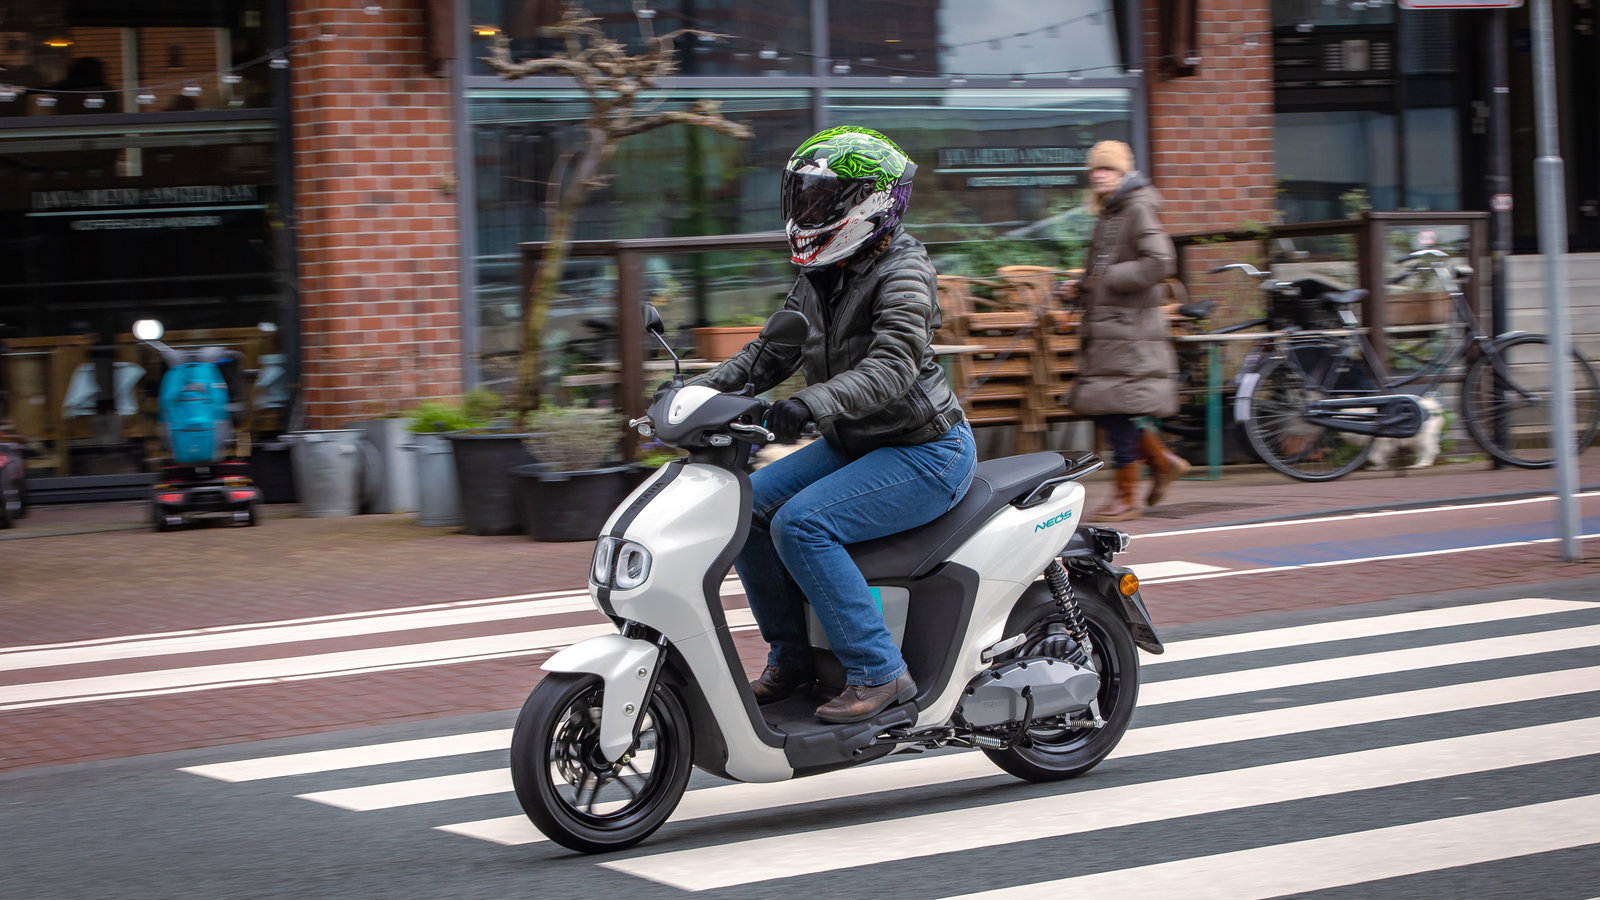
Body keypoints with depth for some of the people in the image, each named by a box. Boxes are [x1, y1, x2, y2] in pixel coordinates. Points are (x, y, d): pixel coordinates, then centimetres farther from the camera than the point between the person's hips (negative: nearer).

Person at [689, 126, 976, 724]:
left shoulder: (901, 272, -17)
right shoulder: (818, 279, 10)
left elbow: (892, 367, -31)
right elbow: (769, 355, 13)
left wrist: (811, 404, -45)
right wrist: (698, 389, -3)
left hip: (927, 450, -9)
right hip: (854, 445, 9)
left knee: (800, 524, -25)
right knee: (748, 506, -3)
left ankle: (878, 672, -18)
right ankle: (791, 657, 8)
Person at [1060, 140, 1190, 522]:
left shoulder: (1138, 209, -10)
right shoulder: (1108, 214, 18)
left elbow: (1160, 263, -20)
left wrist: (1110, 278, -17)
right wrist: (1083, 287, 12)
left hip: (1130, 326, -9)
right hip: (1103, 327, 9)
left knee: (1120, 408, -7)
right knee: (1102, 408, 9)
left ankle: (1126, 497, 0)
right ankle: (1162, 460, 24)